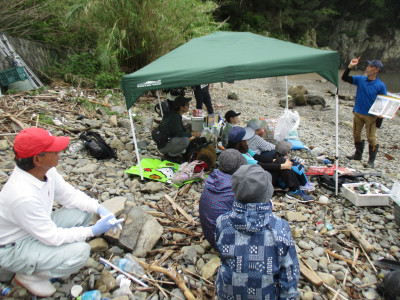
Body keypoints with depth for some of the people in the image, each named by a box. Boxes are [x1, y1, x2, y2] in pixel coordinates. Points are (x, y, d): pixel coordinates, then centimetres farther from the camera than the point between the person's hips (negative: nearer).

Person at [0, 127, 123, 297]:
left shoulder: (47, 170, -13)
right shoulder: (23, 196, -37)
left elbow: (69, 194, 0)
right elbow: (52, 237, -28)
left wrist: (100, 209, -14)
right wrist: (93, 231, -22)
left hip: (39, 229, 8)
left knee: (84, 212, -3)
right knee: (80, 251, -24)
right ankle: (29, 276, 2)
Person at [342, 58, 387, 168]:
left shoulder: (380, 85, -8)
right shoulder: (360, 79, 1)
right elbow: (344, 78, -1)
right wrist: (350, 66, -15)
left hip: (371, 115, -4)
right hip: (357, 113, 4)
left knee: (371, 138, -1)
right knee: (356, 135, 14)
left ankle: (371, 160, 12)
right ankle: (358, 154, 32)